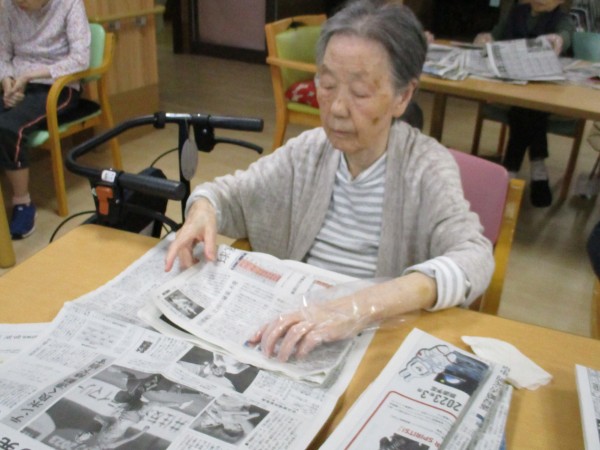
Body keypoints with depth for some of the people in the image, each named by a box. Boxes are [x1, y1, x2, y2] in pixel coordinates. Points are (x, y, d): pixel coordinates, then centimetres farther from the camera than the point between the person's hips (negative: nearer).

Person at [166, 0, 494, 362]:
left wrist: (359, 308, -44)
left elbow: (473, 258, -29)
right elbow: (231, 194, 11)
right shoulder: (309, 150, 0)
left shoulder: (426, 166, -14)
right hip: (290, 328, 4)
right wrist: (203, 210, -14)